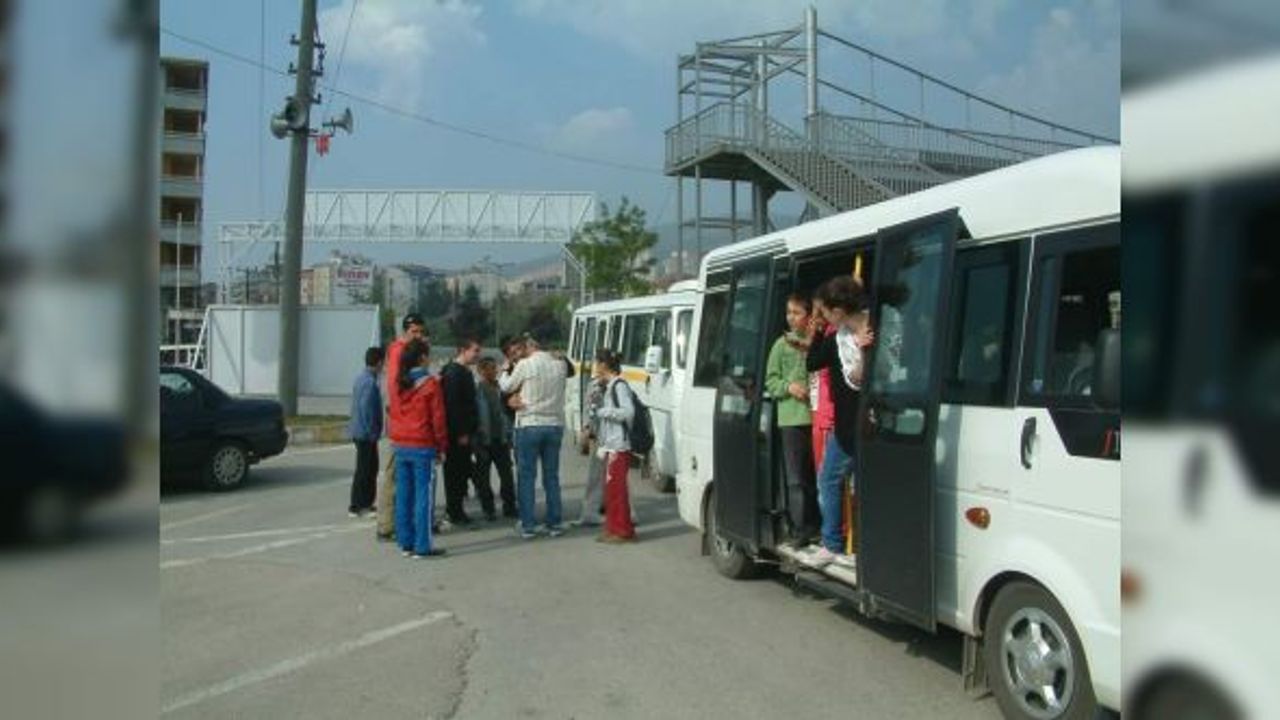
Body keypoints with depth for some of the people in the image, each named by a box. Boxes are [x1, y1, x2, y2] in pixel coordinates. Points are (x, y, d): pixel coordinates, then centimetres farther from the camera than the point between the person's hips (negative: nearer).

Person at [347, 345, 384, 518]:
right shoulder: (370, 382, -19)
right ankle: (357, 507, 3)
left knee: (370, 468, 17)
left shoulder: (361, 378, 12)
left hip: (360, 432, 10)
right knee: (364, 470, -3)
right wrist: (372, 432, -19)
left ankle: (366, 504, 24)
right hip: (366, 434, -10)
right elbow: (366, 409, -23)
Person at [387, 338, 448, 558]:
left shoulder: (398, 382, 6)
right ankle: (422, 546, -1)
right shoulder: (431, 384, -10)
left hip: (400, 445, 6)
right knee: (424, 495, -2)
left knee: (403, 496, 10)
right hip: (423, 447, -6)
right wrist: (442, 446, -1)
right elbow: (437, 418, -9)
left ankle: (406, 543, 17)